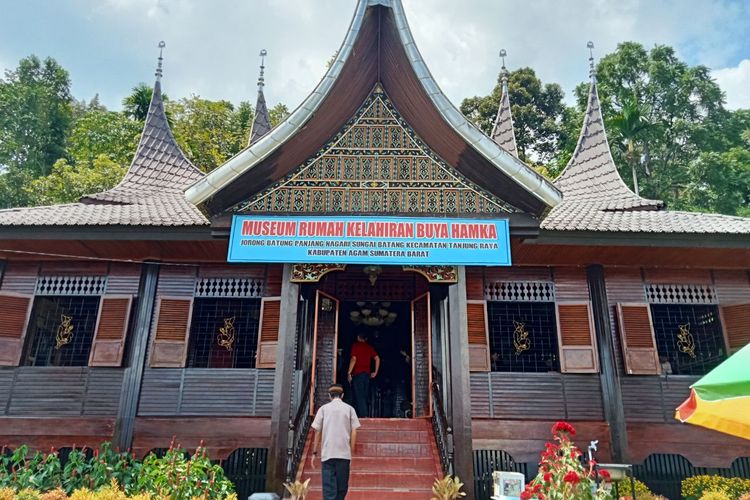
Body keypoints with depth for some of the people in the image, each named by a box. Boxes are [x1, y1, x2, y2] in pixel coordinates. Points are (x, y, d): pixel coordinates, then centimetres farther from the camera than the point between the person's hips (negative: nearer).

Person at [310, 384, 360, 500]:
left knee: (329, 488, -1)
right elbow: (354, 432, 2)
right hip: (344, 453, 0)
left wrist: (314, 453, 10)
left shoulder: (323, 408, 7)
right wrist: (351, 452, 8)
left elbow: (317, 432, 5)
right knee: (342, 487, 11)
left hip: (327, 454, 0)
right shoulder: (349, 409, 6)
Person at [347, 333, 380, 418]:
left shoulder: (356, 345, -1)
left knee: (359, 397, -7)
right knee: (365, 397, 11)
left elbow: (353, 359, -11)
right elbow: (377, 358, 8)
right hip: (367, 374, 5)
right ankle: (366, 415, 11)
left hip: (358, 373, -5)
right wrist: (375, 372, 13)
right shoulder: (369, 347, 13)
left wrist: (349, 373, -9)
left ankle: (364, 416, -17)